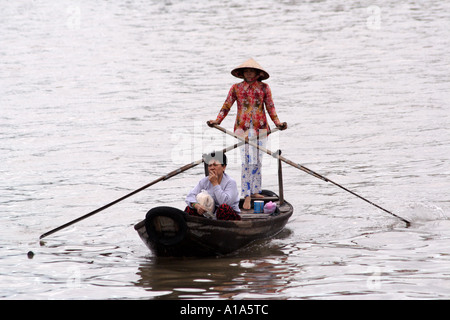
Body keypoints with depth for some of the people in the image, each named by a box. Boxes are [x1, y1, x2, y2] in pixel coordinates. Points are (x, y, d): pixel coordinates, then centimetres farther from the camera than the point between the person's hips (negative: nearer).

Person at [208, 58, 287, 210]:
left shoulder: (264, 88, 7)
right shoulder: (236, 88, 6)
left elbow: (270, 107, 8)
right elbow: (226, 106, 7)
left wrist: (278, 123, -4)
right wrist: (217, 121, -4)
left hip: (260, 127, 2)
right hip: (243, 127, -2)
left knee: (257, 160, 6)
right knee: (248, 161, -10)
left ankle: (255, 191, 19)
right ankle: (247, 196, -10)